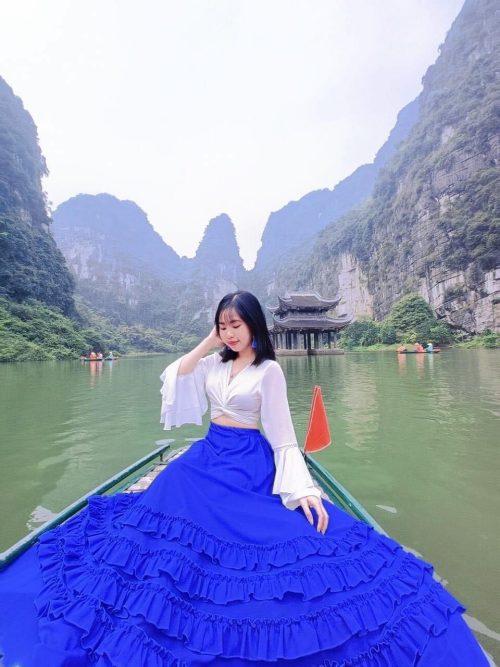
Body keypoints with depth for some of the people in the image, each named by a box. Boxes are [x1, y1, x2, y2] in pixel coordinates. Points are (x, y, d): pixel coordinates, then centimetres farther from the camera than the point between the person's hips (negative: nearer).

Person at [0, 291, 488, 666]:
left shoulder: (268, 370, -8)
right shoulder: (214, 364, 9)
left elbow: (282, 432, -10)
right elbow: (173, 376, 1)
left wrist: (303, 487, -20)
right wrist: (207, 343, -2)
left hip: (247, 466, -5)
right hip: (206, 459, 5)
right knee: (164, 511, -5)